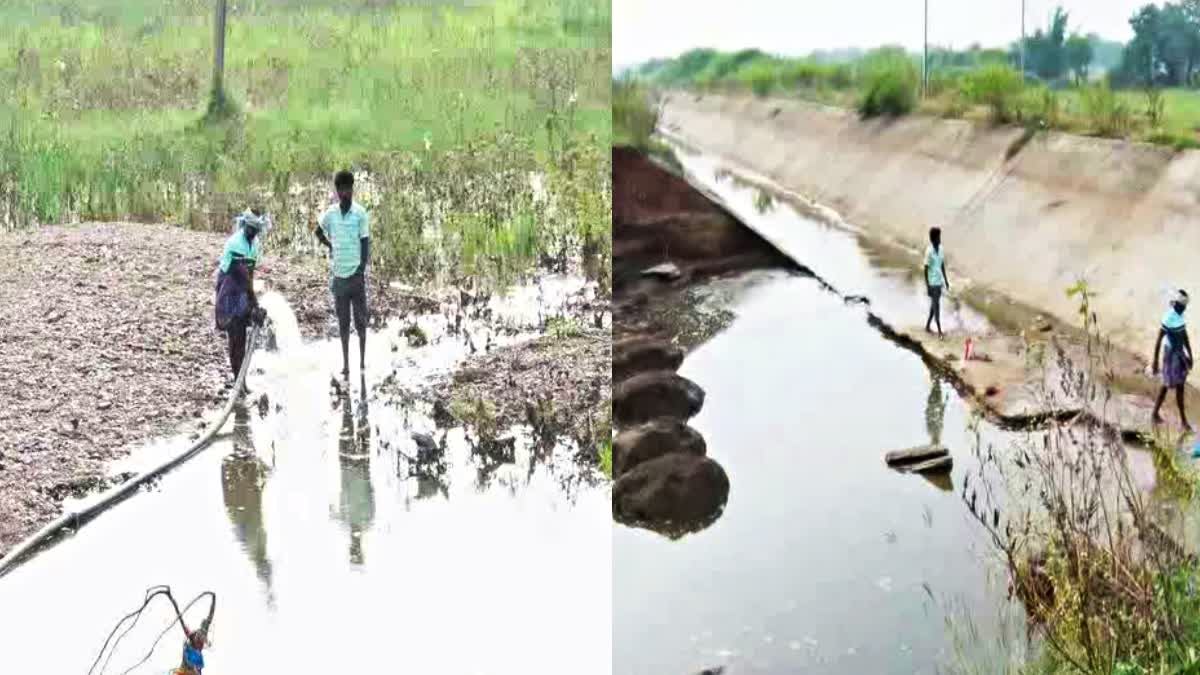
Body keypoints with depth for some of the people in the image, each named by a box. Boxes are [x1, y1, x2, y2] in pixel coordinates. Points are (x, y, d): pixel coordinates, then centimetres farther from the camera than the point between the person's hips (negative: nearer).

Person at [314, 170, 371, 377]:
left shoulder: (361, 213, -7)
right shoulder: (330, 214, 2)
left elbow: (365, 243, -7)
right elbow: (318, 231, 22)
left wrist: (362, 271, -12)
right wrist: (330, 246, 9)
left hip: (357, 274, -3)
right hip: (339, 275, 3)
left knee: (360, 319, 5)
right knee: (343, 321, 7)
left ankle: (362, 361, 13)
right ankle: (345, 364, 13)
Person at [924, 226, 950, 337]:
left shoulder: (941, 249, 4)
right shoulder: (929, 251, -17)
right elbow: (926, 269, -15)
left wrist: (946, 280, 15)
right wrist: (927, 286, -16)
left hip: (939, 282, 7)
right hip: (932, 283, -7)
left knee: (934, 305, 15)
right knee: (936, 306, -5)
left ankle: (927, 326, 28)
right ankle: (939, 330, -2)